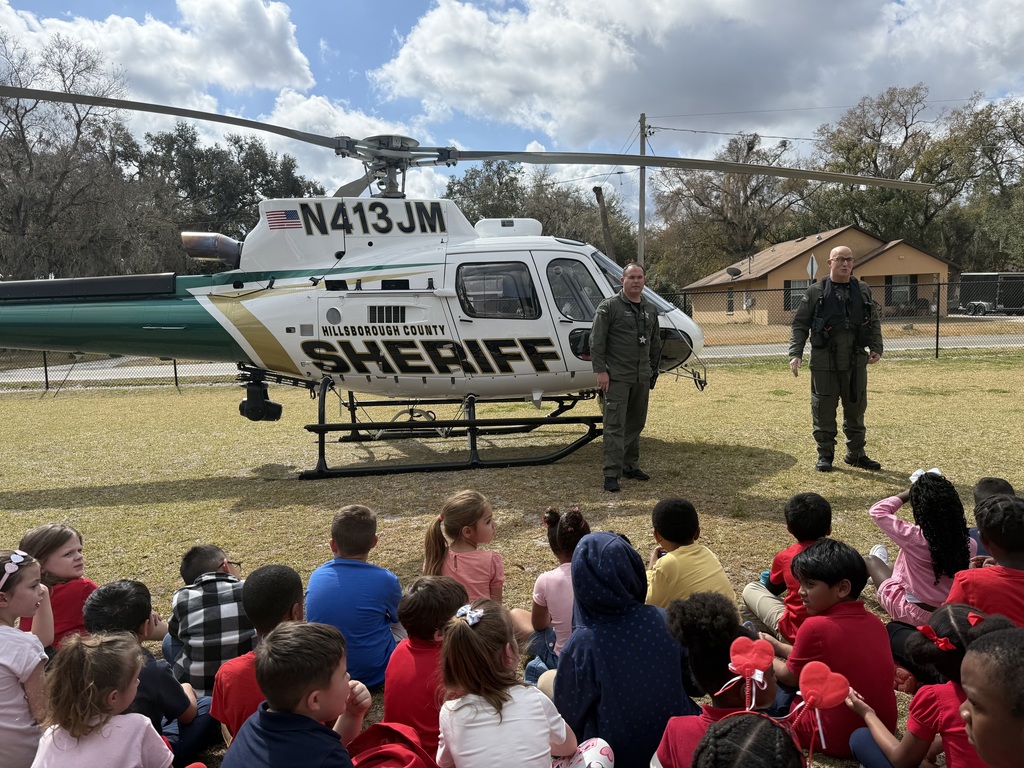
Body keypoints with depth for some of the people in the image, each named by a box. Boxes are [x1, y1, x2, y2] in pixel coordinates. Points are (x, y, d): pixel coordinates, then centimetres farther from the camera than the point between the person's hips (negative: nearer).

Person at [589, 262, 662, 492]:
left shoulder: (650, 310, 14)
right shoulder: (609, 307, -6)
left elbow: (655, 343, 23)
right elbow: (596, 341, -9)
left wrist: (653, 369, 19)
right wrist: (600, 370, -15)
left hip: (642, 378, 7)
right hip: (616, 377, -7)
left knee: (636, 423, 14)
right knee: (615, 425, -8)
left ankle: (630, 466, 27)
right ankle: (612, 473, -6)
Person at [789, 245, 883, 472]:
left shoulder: (863, 291, 11)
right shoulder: (815, 292, 0)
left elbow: (874, 322, 17)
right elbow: (800, 325, 1)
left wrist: (876, 347, 2)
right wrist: (795, 354, -9)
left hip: (856, 362, 3)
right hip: (824, 363, -3)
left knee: (856, 409, 12)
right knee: (824, 410, 2)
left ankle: (856, 454, 25)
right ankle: (825, 455, 15)